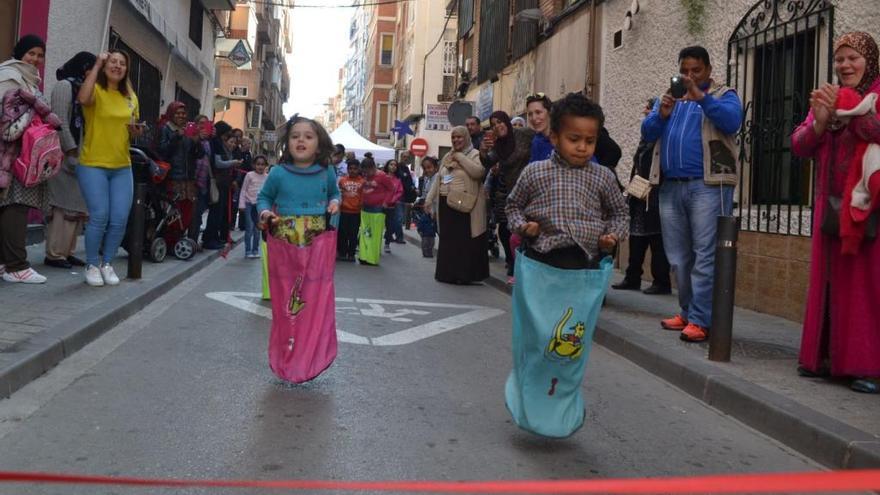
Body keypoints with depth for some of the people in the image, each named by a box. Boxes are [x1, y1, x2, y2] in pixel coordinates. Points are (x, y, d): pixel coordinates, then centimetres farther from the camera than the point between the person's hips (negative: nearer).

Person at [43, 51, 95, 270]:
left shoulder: (82, 88, 19)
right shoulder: (64, 85, -5)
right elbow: (60, 121, -14)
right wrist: (72, 152, -17)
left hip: (80, 154, 8)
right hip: (66, 155, -8)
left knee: (77, 204, 8)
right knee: (64, 204, -8)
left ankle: (66, 250, 13)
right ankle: (55, 253, -4)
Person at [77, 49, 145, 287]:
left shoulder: (131, 97, 12)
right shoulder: (96, 90, -4)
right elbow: (83, 99, -29)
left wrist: (137, 131, -2)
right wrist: (96, 65, -22)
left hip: (122, 167, 5)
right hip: (93, 165, -5)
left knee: (120, 219, 0)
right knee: (99, 216, -11)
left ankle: (107, 263, 17)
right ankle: (91, 265, 8)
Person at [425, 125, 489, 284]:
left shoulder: (475, 154, -1)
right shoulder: (447, 157, 19)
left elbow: (479, 172, -21)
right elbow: (438, 180, 21)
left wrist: (460, 157, -14)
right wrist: (429, 199, 16)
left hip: (464, 205, -6)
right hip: (446, 204, 6)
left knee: (465, 241, -5)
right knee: (447, 240, 9)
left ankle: (464, 274, 1)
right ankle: (447, 273, 17)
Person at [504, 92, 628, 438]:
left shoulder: (602, 178, 3)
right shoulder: (534, 173, 1)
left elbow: (618, 211, 17)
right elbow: (513, 205, 13)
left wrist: (614, 235, -2)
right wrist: (522, 225, -6)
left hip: (586, 272, 1)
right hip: (540, 267, 0)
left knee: (571, 345, 4)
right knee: (535, 340, 5)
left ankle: (562, 410, 24)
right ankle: (530, 405, 26)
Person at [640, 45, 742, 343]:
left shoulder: (723, 95, 7)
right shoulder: (668, 97, 20)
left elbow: (732, 121, -13)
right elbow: (647, 133, 8)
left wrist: (701, 97, -22)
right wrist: (662, 114, -11)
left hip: (708, 185, -5)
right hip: (671, 187, 5)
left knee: (705, 255, -7)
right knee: (678, 257, 8)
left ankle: (701, 320, -6)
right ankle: (687, 312, 18)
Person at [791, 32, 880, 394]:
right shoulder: (826, 97, 17)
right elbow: (799, 146, 9)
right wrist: (819, 122, -8)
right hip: (830, 205, 5)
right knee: (828, 280, 5)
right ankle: (826, 356, 11)